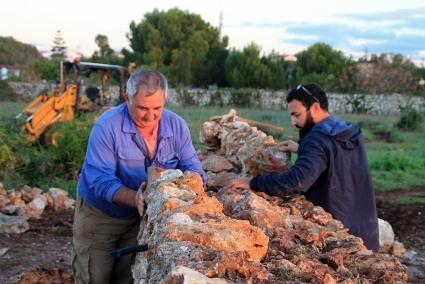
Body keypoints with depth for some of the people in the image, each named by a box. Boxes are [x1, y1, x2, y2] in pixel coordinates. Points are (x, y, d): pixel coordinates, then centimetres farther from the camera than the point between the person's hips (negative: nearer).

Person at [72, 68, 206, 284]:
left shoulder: (177, 126, -10)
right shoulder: (107, 126, -23)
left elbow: (194, 171, -10)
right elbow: (100, 180, -28)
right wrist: (134, 199, -45)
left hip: (143, 217, 4)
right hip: (100, 215, -3)